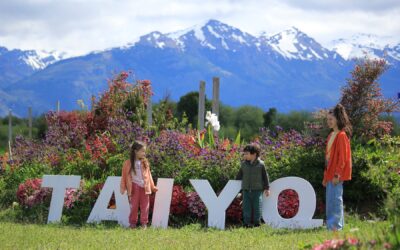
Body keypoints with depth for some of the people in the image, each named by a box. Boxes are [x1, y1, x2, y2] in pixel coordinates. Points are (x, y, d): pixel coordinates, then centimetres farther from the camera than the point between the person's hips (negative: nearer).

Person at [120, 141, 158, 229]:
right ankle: (133, 222, 15)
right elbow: (124, 176, 0)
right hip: (134, 187, -3)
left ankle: (144, 223, 13)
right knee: (134, 206, 4)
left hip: (144, 187, 3)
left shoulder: (145, 162, 5)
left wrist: (152, 186, 12)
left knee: (145, 206, 5)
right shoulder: (128, 163, -5)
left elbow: (148, 175, 12)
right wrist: (123, 188, -2)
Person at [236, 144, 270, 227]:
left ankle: (257, 223, 10)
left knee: (257, 207, 1)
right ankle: (246, 223, 8)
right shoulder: (244, 164, 6)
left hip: (257, 190, -3)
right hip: (246, 189, 3)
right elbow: (239, 175, 16)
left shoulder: (261, 164, -4)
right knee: (246, 207, 3)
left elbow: (265, 176, 2)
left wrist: (267, 188, 2)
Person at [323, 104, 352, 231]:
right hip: (330, 173, 9)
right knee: (330, 200, 10)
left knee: (335, 199, -9)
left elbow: (342, 157, -16)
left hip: (336, 174, -9)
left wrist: (337, 174, -20)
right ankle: (331, 226, 15)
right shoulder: (331, 135, 16)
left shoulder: (341, 135, -11)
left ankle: (336, 225, -7)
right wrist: (326, 176, 18)